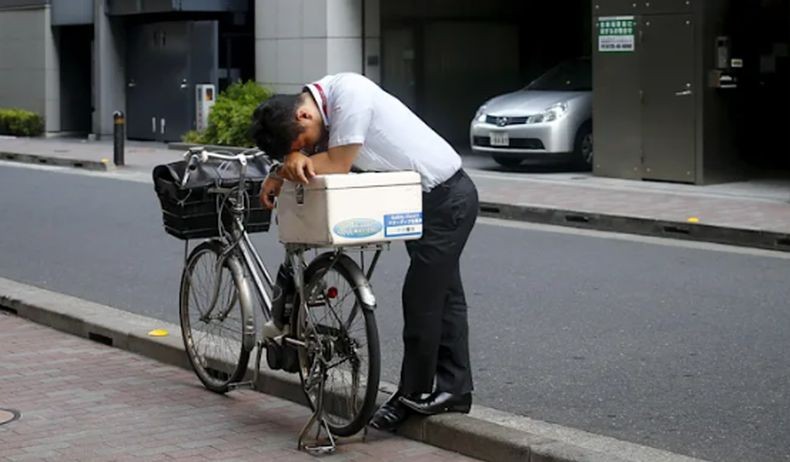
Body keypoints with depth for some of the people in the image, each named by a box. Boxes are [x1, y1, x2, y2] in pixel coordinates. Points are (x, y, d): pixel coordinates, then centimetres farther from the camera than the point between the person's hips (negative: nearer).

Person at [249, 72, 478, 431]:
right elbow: (312, 165, -2)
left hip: (448, 198, -10)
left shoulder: (349, 93, -28)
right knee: (443, 294, 14)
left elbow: (338, 165, -28)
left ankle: (415, 394, 3)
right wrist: (283, 174, -22)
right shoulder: (321, 110, -1)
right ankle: (455, 390, 22)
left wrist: (296, 160, -15)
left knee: (420, 297, -7)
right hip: (423, 200, 10)